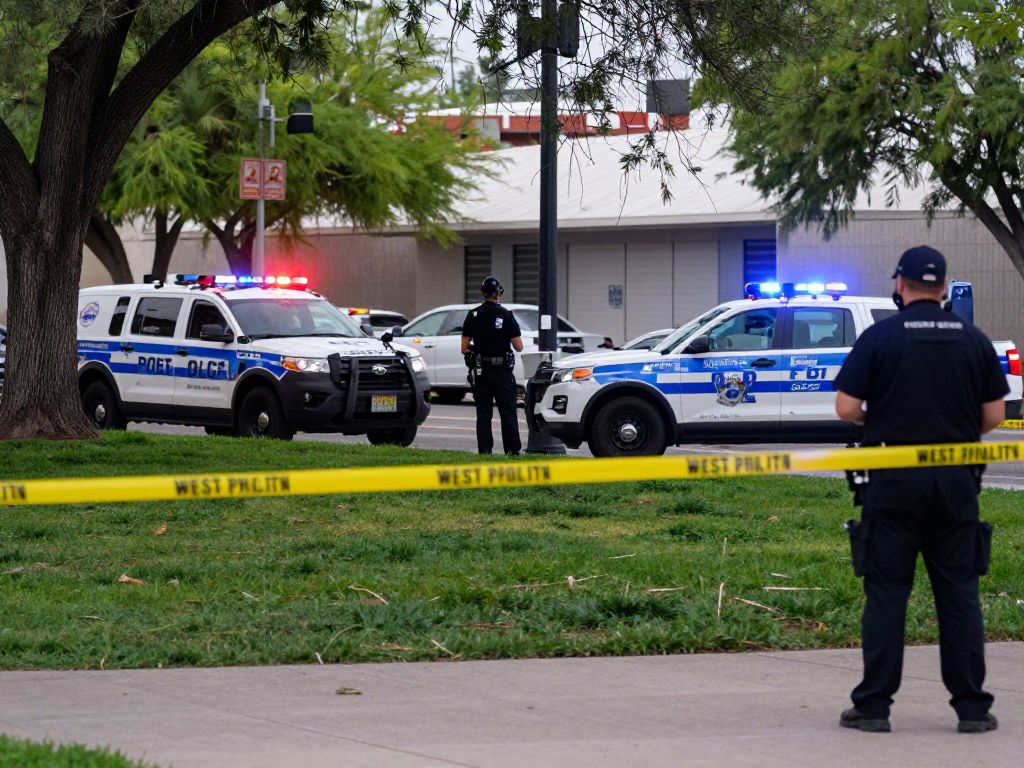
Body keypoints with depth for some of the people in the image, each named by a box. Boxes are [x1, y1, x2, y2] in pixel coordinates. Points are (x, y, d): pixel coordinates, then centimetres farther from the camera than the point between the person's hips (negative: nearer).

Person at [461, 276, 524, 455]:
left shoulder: (473, 315, -1)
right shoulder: (506, 315, -5)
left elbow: (464, 348, -2)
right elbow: (519, 347, -5)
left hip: (480, 372, 1)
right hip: (503, 371, -1)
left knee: (483, 414, 5)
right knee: (508, 413, 5)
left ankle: (484, 451, 0)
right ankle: (512, 450, 1)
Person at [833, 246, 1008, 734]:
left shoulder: (880, 337, -5)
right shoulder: (973, 340, 3)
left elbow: (846, 408, -8)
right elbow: (994, 415, 4)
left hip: (894, 478, -2)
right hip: (956, 480, 2)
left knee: (886, 591, 3)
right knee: (959, 592, 7)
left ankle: (873, 706, 4)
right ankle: (972, 707, 7)